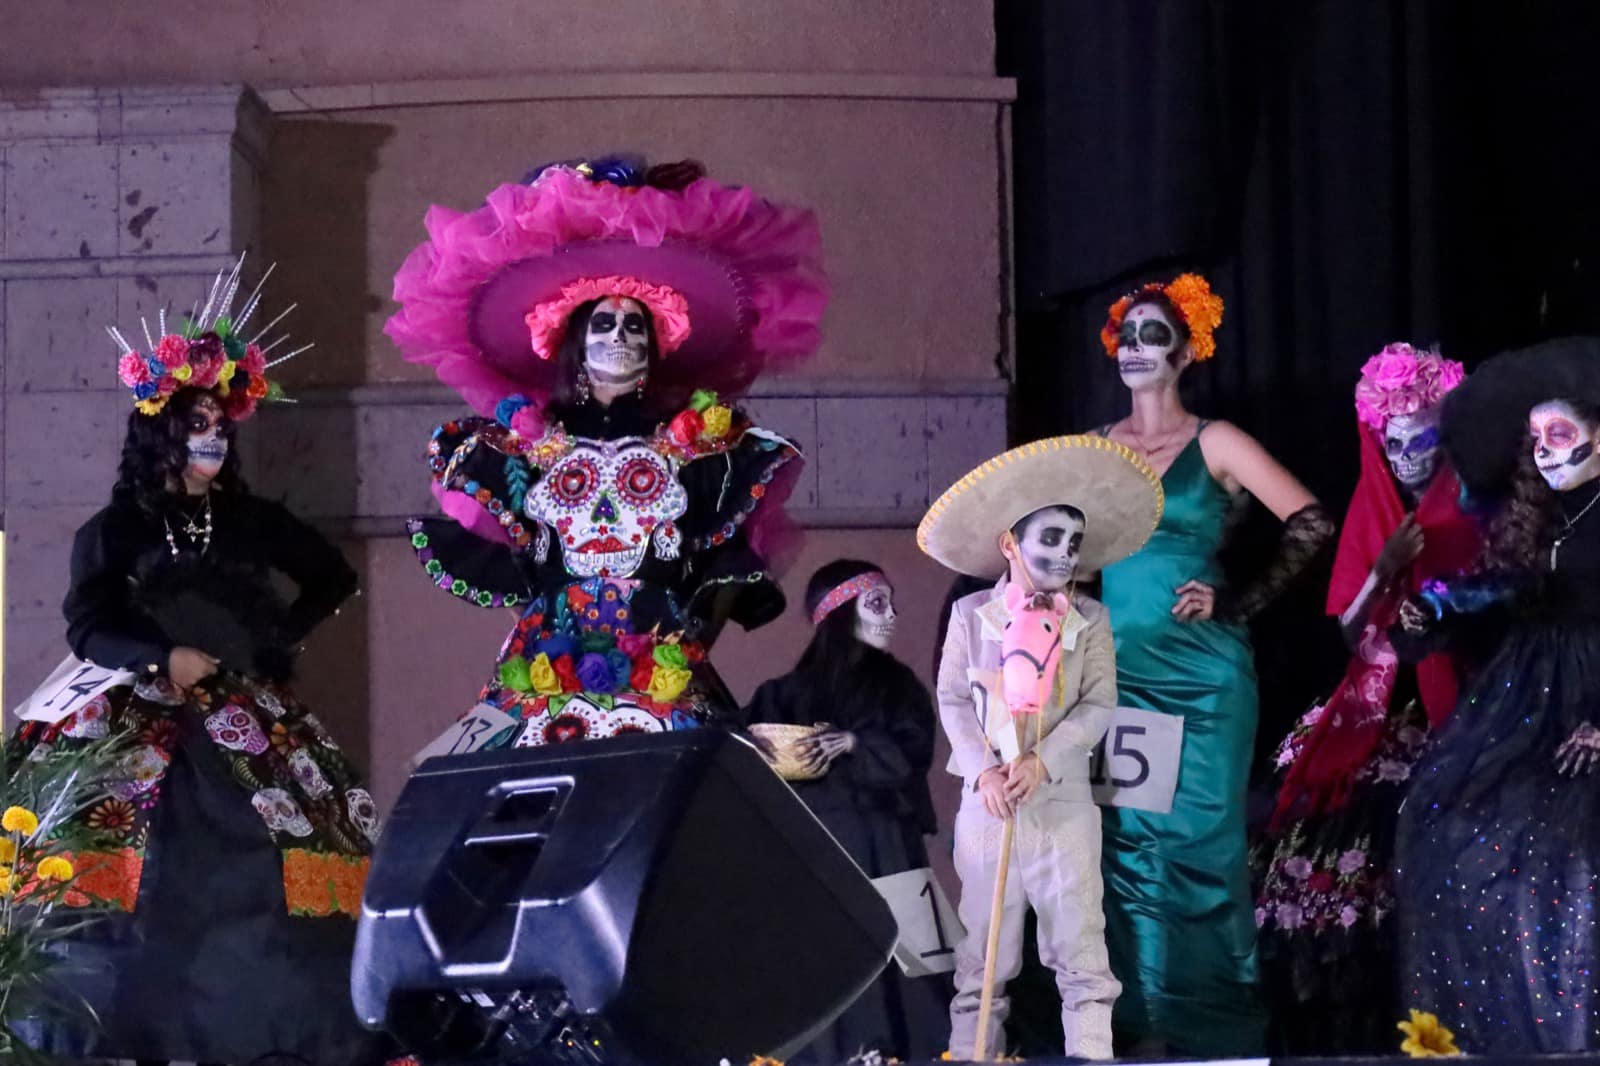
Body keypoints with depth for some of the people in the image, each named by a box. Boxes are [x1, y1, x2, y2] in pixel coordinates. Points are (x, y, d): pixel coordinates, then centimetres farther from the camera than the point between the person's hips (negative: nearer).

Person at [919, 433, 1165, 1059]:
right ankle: (969, 1055, 7)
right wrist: (984, 771, -12)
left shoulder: (1089, 620, 5)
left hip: (1063, 802, 0)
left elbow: (1098, 706, -2)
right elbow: (953, 701, 2)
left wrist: (1042, 762, -15)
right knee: (982, 955, 4)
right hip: (986, 801, 0)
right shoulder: (971, 615, 5)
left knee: (1081, 953, -4)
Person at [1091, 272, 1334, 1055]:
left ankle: (1205, 1027, 4)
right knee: (1127, 840, 3)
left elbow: (1311, 523, -8)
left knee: (1195, 838, -3)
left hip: (1198, 671, -4)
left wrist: (1241, 604, -9)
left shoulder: (1214, 443, -2)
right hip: (1116, 669, 4)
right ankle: (1143, 1020, 10)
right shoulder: (1096, 447, 10)